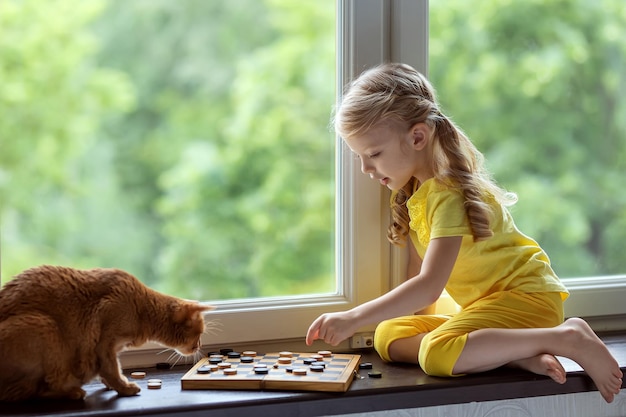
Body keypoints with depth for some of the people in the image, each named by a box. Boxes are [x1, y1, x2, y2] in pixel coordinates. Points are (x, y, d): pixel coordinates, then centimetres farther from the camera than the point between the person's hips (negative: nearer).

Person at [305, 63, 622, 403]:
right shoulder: (411, 193, 9)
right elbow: (419, 275, 10)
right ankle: (518, 356, -16)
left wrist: (353, 319, -29)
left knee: (437, 353, -33)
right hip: (484, 304, 10)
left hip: (526, 297, -10)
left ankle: (566, 338, -20)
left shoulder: (450, 193, -21)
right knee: (387, 336, -7)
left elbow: (429, 286, -28)